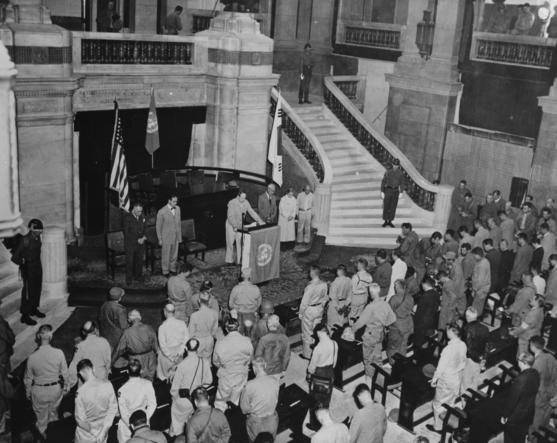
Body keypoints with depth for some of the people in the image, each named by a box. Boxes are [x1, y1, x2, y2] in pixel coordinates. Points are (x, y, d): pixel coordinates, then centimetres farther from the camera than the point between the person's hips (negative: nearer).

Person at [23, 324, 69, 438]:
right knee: (53, 411, 28)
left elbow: (28, 378, -8)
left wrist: (28, 392, 10)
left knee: (41, 415, 23)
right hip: (56, 388, 1)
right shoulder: (59, 353, -22)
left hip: (39, 391, -1)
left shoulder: (32, 357, -22)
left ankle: (43, 434, 43)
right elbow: (64, 373, -9)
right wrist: (65, 385, 10)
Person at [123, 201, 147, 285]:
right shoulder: (127, 217, -12)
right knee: (129, 262, 1)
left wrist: (144, 237, -5)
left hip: (140, 244, 5)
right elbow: (127, 233, -13)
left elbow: (144, 229, 15)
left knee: (139, 262, 8)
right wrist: (137, 240, -15)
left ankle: (137, 277, 24)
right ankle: (129, 280, 12)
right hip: (130, 244, -5)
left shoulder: (141, 217, 5)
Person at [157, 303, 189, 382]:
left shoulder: (162, 327, -19)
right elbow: (186, 339, -7)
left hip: (166, 353, -3)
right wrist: (180, 352, -4)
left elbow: (163, 346, -18)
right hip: (179, 351, 3)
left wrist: (171, 358, -10)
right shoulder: (182, 324, -11)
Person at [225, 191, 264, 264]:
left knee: (240, 243, 1)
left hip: (240, 225, 4)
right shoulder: (232, 203, -20)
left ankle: (240, 260, 7)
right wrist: (235, 226, -27)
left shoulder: (246, 202, -7)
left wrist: (260, 221, -13)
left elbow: (252, 212, -5)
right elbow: (230, 216, -21)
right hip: (231, 225, -4)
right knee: (231, 243, 1)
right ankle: (229, 260, 13)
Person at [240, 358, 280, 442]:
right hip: (272, 421, 3)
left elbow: (244, 409, -10)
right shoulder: (275, 381, -14)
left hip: (256, 421, -3)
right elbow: (275, 401, 2)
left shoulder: (250, 385, -24)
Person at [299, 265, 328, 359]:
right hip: (319, 309, 6)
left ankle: (307, 354, 22)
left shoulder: (310, 286, -27)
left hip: (309, 310, -6)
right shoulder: (324, 284, -9)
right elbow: (324, 298, 4)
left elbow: (305, 302, -19)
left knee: (307, 333, 10)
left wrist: (300, 313, -6)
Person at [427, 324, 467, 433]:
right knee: (452, 402, 23)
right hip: (458, 379, 6)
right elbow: (463, 362, 5)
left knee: (439, 404, 13)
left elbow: (441, 367, -22)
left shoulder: (448, 349, -30)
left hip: (446, 380, -6)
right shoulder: (463, 345, -10)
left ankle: (438, 426, 25)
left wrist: (434, 379, -7)